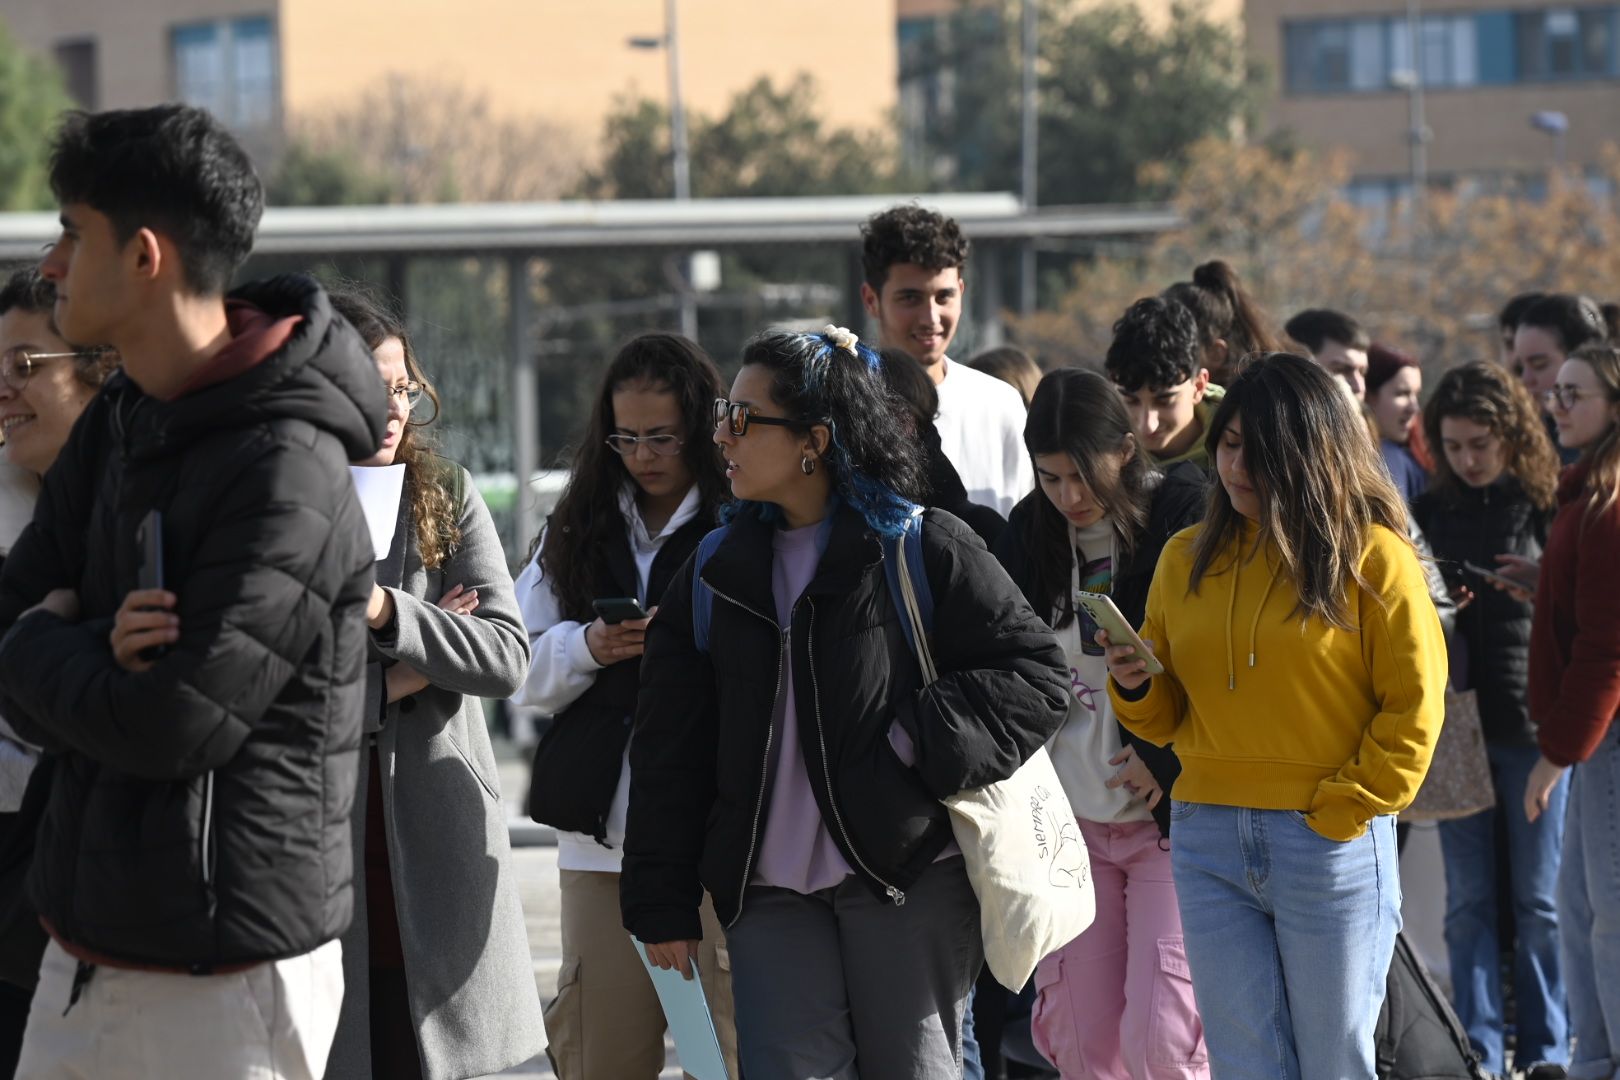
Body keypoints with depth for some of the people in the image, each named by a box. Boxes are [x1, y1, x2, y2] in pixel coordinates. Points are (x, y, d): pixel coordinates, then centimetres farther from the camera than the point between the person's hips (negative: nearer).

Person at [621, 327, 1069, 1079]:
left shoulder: (922, 551, -3)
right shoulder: (715, 572, 11)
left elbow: (1037, 673, -3)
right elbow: (670, 748, 11)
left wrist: (926, 748, -15)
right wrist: (661, 900, 7)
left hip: (908, 876, -4)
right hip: (770, 896, 4)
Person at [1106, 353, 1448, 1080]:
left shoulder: (1372, 558, -4)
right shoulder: (1187, 558, 10)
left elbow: (1414, 708, -6)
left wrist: (1342, 812, -12)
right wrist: (1136, 690, -6)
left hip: (1332, 847, -4)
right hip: (1206, 840, 4)